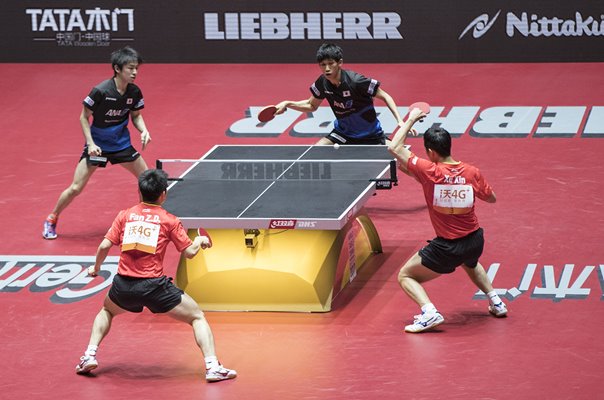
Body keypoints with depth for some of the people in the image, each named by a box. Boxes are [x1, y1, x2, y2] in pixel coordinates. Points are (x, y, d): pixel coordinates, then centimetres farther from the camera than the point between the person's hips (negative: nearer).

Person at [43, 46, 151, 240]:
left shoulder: (135, 92, -10)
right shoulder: (100, 91, -24)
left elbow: (136, 115, 7)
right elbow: (84, 117, -13)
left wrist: (143, 130, -13)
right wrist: (90, 143, -20)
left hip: (121, 144, 5)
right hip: (97, 145, -4)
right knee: (76, 188, -6)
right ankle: (51, 220, 14)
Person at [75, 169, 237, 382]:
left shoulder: (125, 215, 9)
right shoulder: (169, 220, 3)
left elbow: (105, 245, 5)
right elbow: (189, 252, 4)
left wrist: (95, 268, 23)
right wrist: (200, 240, 26)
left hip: (124, 285, 3)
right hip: (153, 285, -3)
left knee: (107, 310, 36)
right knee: (197, 317, 10)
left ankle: (90, 355, 19)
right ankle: (213, 367, -6)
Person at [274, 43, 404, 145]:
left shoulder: (355, 81, -27)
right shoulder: (322, 83, -12)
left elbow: (385, 97, -17)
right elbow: (311, 105, 9)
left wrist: (400, 121, -27)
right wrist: (287, 104, -5)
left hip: (370, 136, -4)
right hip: (343, 133, 4)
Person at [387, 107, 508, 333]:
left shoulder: (429, 172, -18)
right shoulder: (472, 172, -8)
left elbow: (394, 147, -10)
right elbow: (491, 198, 11)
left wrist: (411, 119, 1)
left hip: (447, 248, -5)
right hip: (475, 242, 5)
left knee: (405, 276, 9)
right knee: (470, 263, 42)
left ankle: (429, 312, -14)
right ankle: (495, 301, 34)